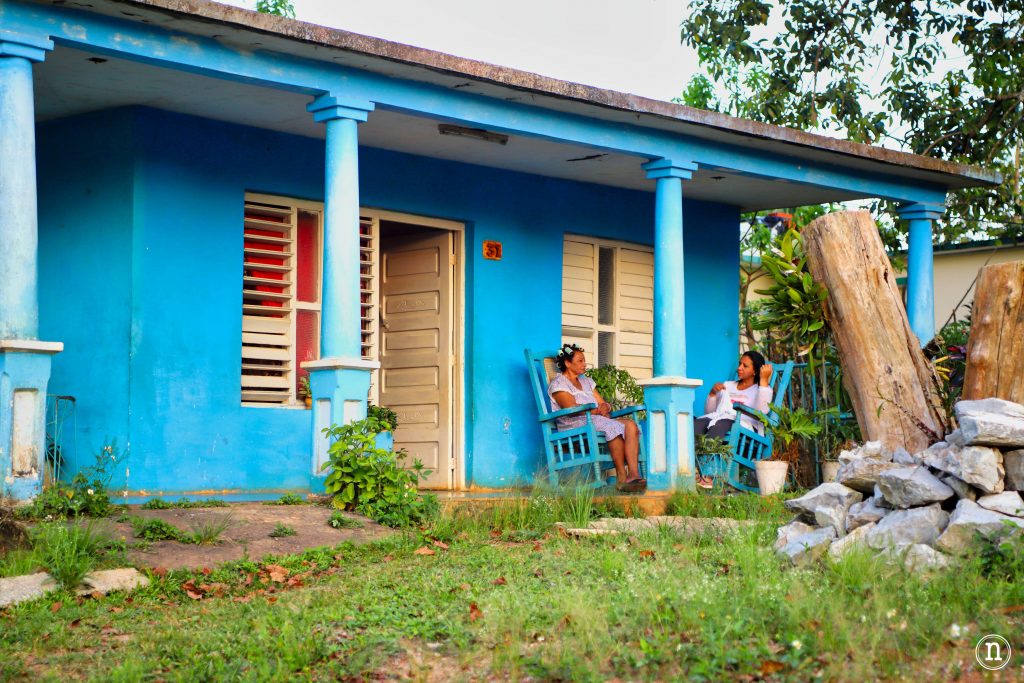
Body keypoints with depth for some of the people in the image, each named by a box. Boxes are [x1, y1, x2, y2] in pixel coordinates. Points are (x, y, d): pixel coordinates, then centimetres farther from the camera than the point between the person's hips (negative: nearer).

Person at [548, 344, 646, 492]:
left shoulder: (586, 381, 29)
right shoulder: (558, 383, 4)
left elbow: (603, 403, 21)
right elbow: (572, 408, -12)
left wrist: (605, 408, -4)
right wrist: (597, 410, -11)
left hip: (599, 421, 8)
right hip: (575, 425, -8)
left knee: (630, 425, -22)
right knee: (615, 427, -34)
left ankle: (634, 475, -39)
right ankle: (621, 478, -36)